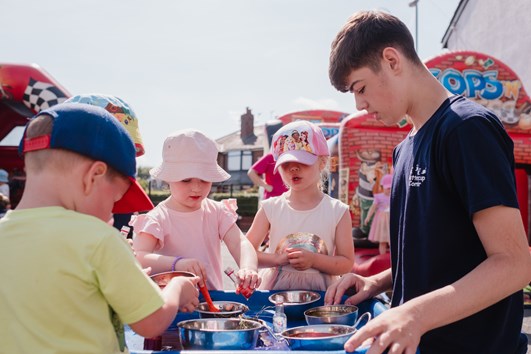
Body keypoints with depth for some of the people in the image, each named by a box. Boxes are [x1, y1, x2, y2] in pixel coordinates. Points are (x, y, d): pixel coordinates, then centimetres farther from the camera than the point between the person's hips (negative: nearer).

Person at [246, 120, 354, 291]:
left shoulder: (338, 211, 0)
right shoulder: (270, 208, 1)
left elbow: (347, 263, 1)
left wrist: (313, 260, -15)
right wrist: (278, 259, -11)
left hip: (319, 292, 0)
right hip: (275, 290, 1)